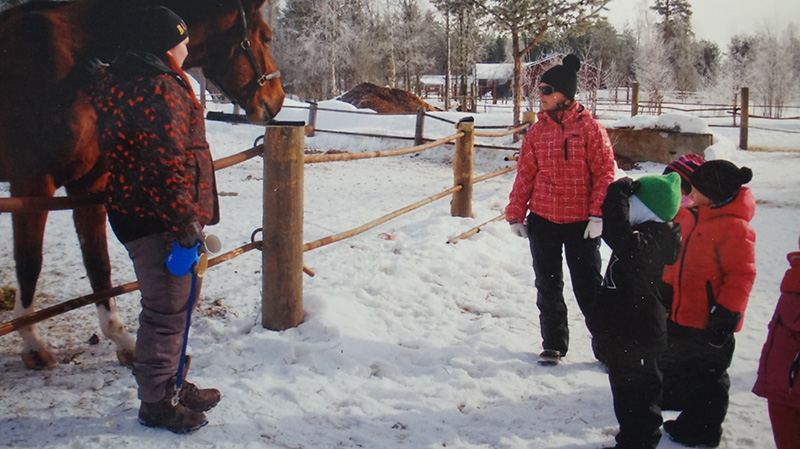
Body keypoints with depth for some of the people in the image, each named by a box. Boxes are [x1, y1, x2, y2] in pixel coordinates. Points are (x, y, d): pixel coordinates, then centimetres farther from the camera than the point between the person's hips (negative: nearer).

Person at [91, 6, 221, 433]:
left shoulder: (124, 79, 14)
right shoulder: (158, 90, -21)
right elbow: (165, 165, -26)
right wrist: (185, 223, -21)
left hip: (137, 210, 11)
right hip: (156, 221, -11)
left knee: (177, 300, 22)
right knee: (167, 309, 0)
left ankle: (171, 384, 36)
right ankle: (156, 402, 16)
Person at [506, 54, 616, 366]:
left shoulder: (590, 128, -6)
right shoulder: (537, 131, 5)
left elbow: (605, 174, -7)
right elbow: (525, 175, 8)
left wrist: (598, 214, -14)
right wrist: (515, 214, 4)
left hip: (581, 223, -4)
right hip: (542, 221, 4)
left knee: (588, 287, 3)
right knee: (548, 287, 11)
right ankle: (553, 345, 26)